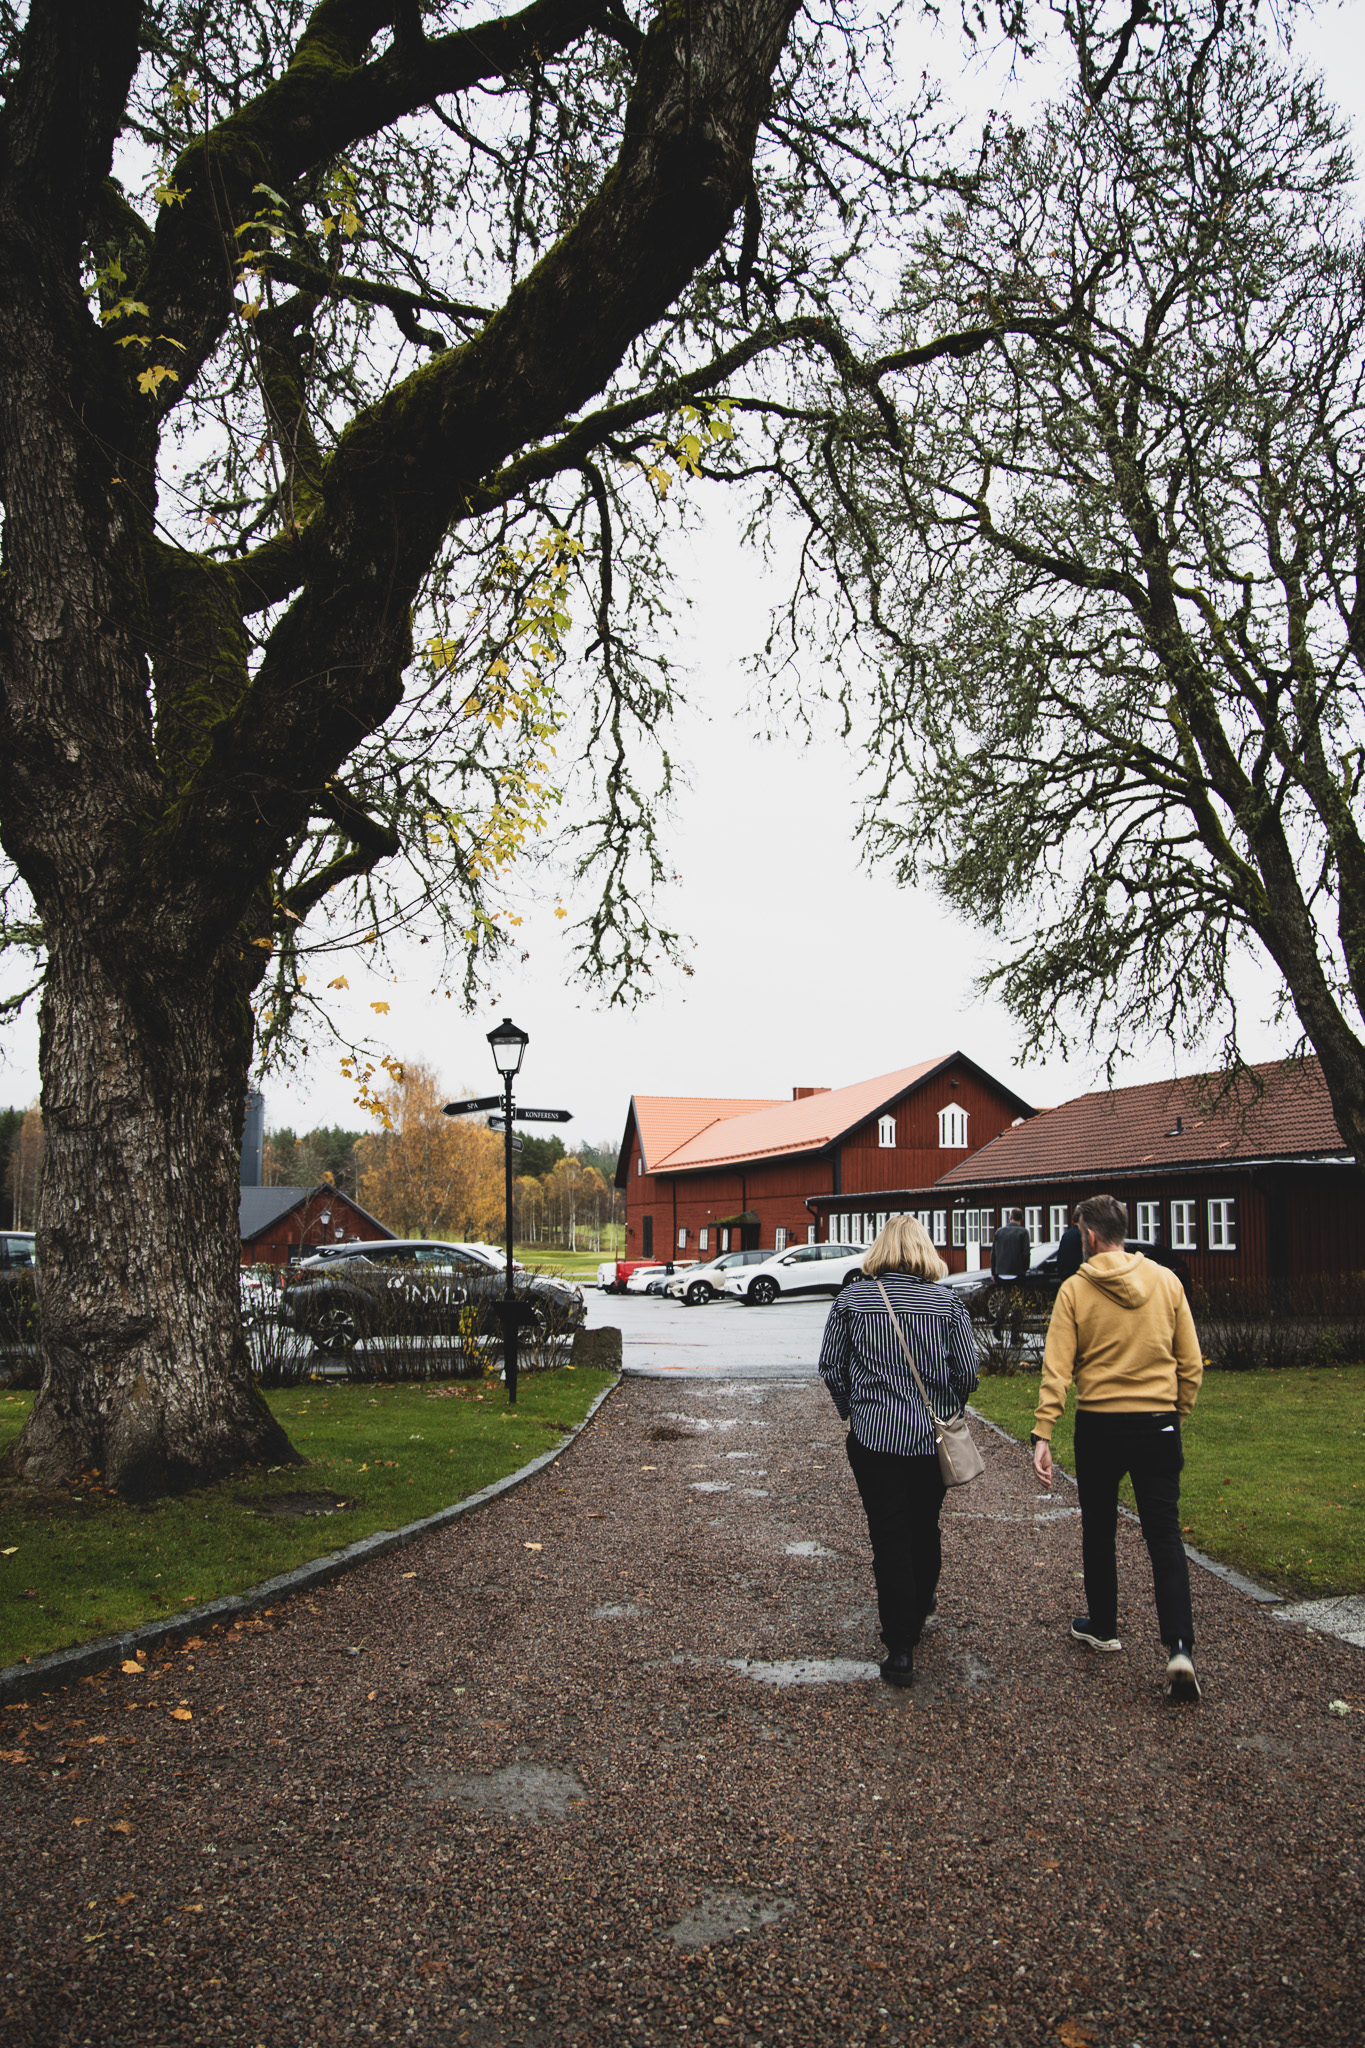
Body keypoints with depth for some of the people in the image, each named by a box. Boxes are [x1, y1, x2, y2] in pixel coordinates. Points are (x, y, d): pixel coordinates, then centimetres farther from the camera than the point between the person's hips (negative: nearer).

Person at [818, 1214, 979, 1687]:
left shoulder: (852, 1299, -3)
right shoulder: (948, 1303, -4)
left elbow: (830, 1366, -1)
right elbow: (967, 1371, -3)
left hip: (873, 1436, -1)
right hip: (932, 1439, 1)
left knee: (889, 1537, 3)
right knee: (924, 1529, 21)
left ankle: (900, 1649, 4)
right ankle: (918, 1609, 43)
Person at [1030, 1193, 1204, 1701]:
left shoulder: (1075, 1289, -7)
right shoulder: (1165, 1281, -1)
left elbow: (1057, 1367, -11)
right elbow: (1191, 1363, 3)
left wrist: (1043, 1434, -10)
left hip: (1098, 1425, -1)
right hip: (1158, 1423, 1)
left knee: (1098, 1530, 17)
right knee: (1165, 1536, 4)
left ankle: (1102, 1626, 32)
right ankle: (1179, 1647, -9)